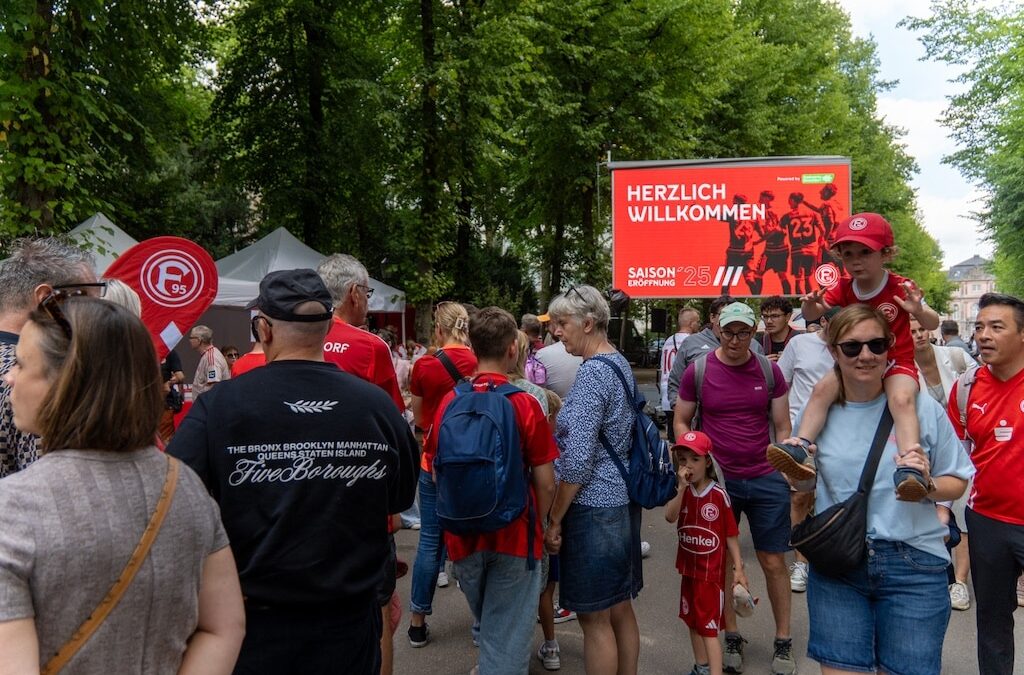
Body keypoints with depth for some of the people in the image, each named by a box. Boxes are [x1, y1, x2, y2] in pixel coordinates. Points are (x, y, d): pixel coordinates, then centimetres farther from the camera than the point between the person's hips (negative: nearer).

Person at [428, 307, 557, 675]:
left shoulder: (449, 401, -7)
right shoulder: (525, 404, -14)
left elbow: (437, 473, 3)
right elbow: (546, 483, -11)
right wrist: (538, 525, 7)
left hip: (463, 534, 4)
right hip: (514, 534, -3)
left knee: (486, 622, 27)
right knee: (507, 635, 11)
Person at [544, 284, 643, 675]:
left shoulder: (593, 371, -18)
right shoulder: (620, 364, 10)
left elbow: (578, 460, -21)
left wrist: (554, 519, -13)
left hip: (593, 508, -9)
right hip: (622, 502, 9)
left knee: (595, 618, 3)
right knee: (621, 608, 18)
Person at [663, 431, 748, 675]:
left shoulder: (719, 494, -15)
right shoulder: (681, 490, -3)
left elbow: (730, 534, -8)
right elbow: (670, 517, -21)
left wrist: (738, 568, -8)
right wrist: (682, 488, -29)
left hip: (711, 571, -6)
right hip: (688, 568, 6)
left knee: (708, 627, -5)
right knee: (693, 621, 19)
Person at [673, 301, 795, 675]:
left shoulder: (770, 371, 0)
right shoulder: (697, 371, -3)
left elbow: (782, 427, 5)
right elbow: (681, 422, 6)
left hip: (766, 480, 1)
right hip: (716, 479, 0)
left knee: (774, 562, 7)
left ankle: (783, 642, 24)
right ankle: (732, 638, 28)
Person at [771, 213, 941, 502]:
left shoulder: (901, 288, -11)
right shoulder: (844, 288, -1)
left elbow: (932, 325, -11)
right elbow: (812, 315, -3)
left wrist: (919, 310, -35)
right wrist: (811, 304, -29)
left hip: (896, 363, -3)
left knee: (901, 399, -33)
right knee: (822, 389, -21)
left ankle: (909, 467, -41)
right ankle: (801, 448, -28)